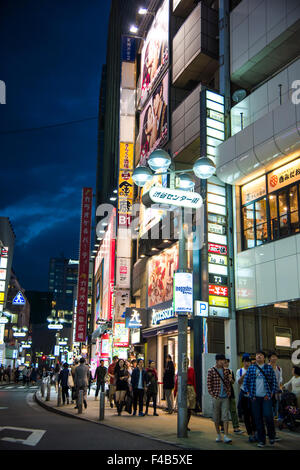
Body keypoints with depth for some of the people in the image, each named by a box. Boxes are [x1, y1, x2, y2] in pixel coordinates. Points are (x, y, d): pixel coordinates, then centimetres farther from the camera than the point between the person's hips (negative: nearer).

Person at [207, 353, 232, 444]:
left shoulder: (226, 371, 7)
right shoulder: (211, 371, -4)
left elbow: (228, 383, 12)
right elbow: (209, 384, -4)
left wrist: (229, 393, 3)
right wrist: (212, 395, -8)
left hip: (225, 397, 2)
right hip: (216, 397, -2)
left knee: (225, 416, -4)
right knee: (216, 417, 7)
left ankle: (226, 436, -2)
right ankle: (218, 435, 20)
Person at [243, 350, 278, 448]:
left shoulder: (269, 368, 5)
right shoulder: (251, 368, 9)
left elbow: (274, 381, 5)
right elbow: (245, 381, 10)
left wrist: (271, 393, -3)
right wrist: (249, 393, 2)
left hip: (266, 397, -2)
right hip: (255, 398, 2)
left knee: (268, 416, -12)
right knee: (258, 419, 3)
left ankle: (271, 436, 13)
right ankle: (261, 440, 13)